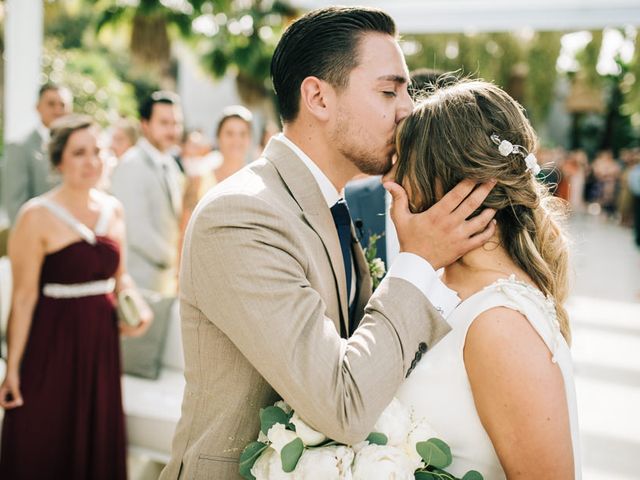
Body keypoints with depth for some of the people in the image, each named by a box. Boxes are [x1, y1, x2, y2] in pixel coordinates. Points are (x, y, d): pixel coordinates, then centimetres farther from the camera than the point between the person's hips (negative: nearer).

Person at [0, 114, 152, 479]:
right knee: (44, 450, 6)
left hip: (102, 341, 6)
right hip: (53, 343, -5)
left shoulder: (113, 209, 7)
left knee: (99, 442, 15)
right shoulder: (37, 216, -11)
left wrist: (137, 307, -1)